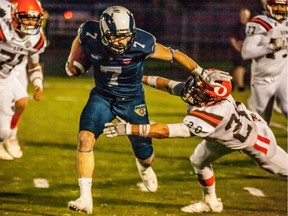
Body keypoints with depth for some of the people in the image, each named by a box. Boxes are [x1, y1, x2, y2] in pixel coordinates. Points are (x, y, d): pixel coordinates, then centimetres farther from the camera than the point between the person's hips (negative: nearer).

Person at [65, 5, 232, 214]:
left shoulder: (141, 43, -30)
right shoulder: (90, 35, -24)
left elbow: (174, 54, -16)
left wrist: (204, 74, -12)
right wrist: (73, 63, 6)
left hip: (132, 99, -1)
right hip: (102, 96, 1)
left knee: (145, 155, 10)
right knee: (85, 138, -24)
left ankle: (144, 166, 52)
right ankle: (85, 199, -20)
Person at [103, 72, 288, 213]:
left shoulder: (205, 120, -47)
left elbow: (164, 131, -50)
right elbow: (169, 85, -10)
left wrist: (129, 128, -54)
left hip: (255, 136, -8)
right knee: (199, 161, 13)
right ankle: (210, 202, 32)